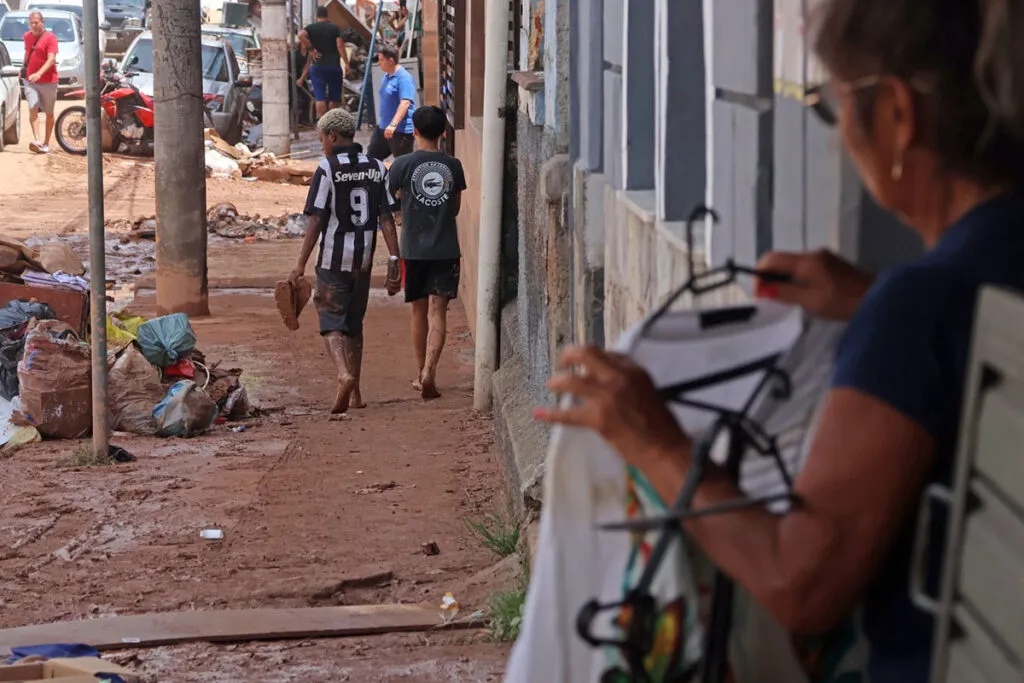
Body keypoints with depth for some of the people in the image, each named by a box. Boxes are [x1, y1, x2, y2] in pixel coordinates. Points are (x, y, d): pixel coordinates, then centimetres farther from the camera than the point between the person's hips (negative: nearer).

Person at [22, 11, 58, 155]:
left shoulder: (50, 37, -9)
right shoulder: (27, 36, 9)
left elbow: (51, 59, -18)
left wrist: (39, 73, -31)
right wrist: (24, 69, 22)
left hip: (48, 81, -3)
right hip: (30, 80, 4)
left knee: (49, 113, 7)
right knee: (33, 109, -16)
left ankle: (46, 144, 17)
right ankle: (37, 141, -27)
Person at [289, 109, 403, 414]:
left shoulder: (327, 169, -9)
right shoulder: (377, 168, 5)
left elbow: (315, 221, -12)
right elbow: (386, 219, 1)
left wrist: (301, 265, -9)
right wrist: (394, 260, 3)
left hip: (333, 260, -5)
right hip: (364, 260, 5)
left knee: (332, 321, -1)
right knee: (354, 323, 16)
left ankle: (344, 375, -26)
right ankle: (354, 393, 19)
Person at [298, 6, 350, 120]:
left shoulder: (311, 28, 4)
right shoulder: (335, 28, 3)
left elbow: (301, 35, -17)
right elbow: (340, 46, -7)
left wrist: (311, 50, -10)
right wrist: (346, 63, -8)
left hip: (317, 67, 0)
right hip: (334, 67, 0)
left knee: (320, 97, -4)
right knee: (334, 98, 8)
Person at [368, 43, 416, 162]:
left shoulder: (404, 78, -19)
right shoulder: (387, 76, 12)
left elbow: (405, 103, -30)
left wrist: (393, 124, -38)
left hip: (401, 130, -10)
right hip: (383, 127, 10)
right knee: (372, 156, 13)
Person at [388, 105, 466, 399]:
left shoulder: (403, 164, -6)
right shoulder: (453, 166, 1)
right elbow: (456, 208, 11)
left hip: (414, 248, 0)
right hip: (446, 248, 0)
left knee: (419, 311, 13)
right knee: (438, 311, -3)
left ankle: (422, 374, 23)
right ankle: (429, 371, -19)